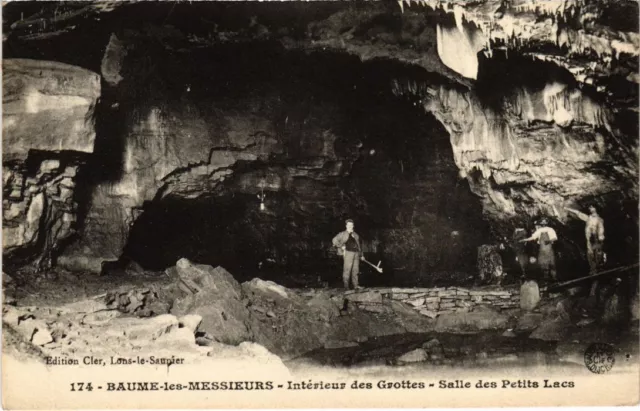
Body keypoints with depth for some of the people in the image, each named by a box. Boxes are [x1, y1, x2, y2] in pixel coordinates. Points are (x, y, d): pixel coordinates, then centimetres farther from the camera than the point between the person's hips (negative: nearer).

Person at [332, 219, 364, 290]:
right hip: (348, 253, -5)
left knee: (355, 270, 3)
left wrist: (361, 255, 19)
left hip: (356, 253, 5)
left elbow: (359, 245, 23)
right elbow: (334, 240, 3)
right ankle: (346, 286, -5)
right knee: (347, 269, -8)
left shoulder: (356, 235, 22)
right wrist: (341, 246, -5)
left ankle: (355, 285, 7)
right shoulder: (342, 234, 8)